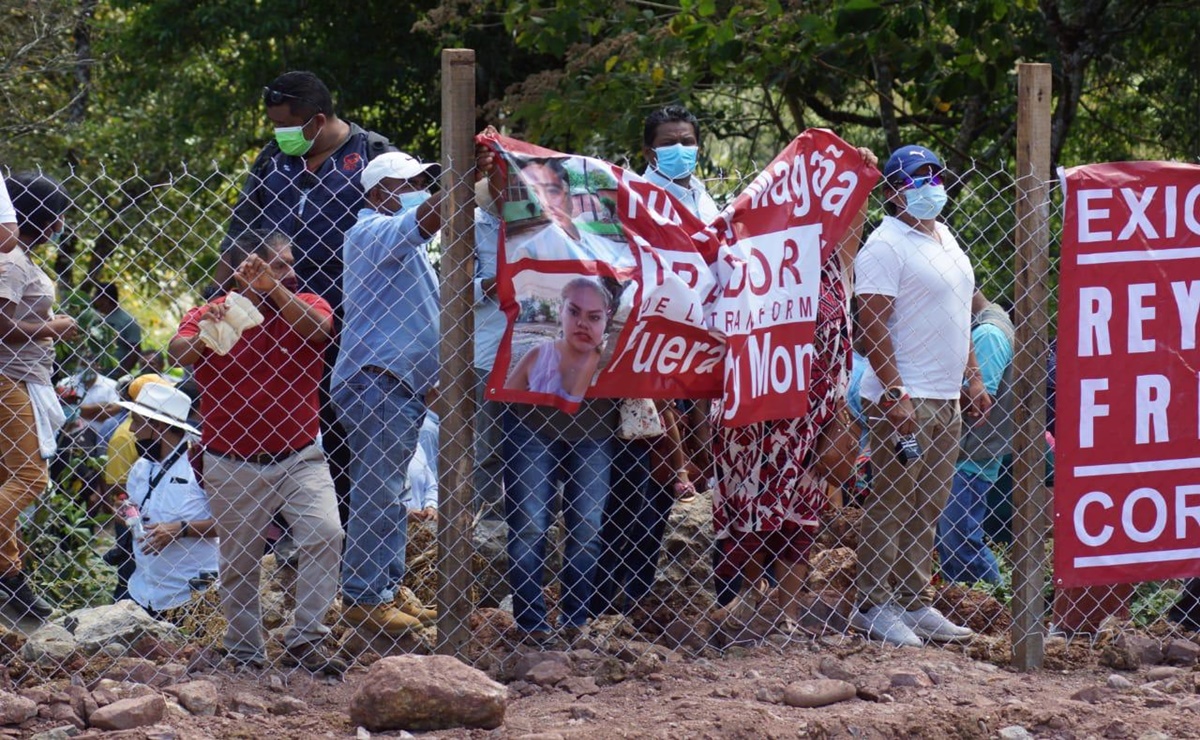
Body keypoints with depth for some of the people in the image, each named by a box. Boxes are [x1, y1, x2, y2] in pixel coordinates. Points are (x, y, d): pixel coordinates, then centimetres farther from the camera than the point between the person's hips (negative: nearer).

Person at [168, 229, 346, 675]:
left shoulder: (304, 306, 1)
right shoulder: (212, 316, -4)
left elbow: (318, 328, -22)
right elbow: (178, 353, -22)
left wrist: (273, 288, -26)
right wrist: (203, 333, -43)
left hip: (299, 458, 1)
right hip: (233, 466, -1)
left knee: (326, 534, -18)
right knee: (238, 562, 7)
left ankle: (304, 641, -13)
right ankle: (244, 654, 20)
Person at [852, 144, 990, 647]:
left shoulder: (945, 240, 17)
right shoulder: (886, 246, -10)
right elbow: (873, 324, -16)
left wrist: (973, 379, 19)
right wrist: (895, 394, -22)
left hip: (947, 398, 8)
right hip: (903, 398, -8)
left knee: (926, 510, 10)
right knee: (890, 507, -6)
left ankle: (915, 605, 15)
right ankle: (873, 606, -3)